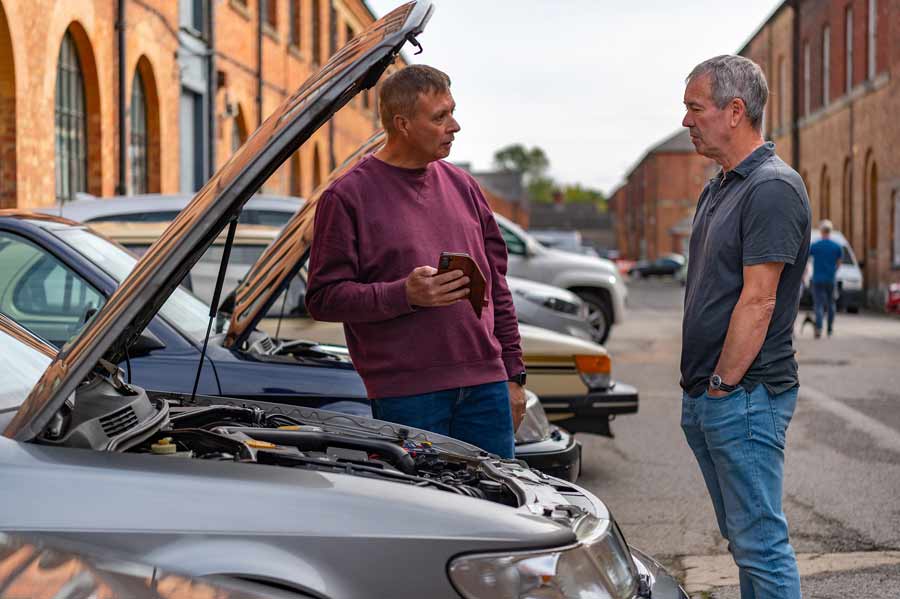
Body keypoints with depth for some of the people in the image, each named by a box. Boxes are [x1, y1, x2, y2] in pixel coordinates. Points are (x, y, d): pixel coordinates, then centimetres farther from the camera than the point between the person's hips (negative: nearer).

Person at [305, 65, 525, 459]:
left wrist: (514, 375, 15)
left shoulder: (462, 186, 15)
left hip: (486, 384, 6)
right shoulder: (348, 196, -3)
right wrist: (404, 294, -20)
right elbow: (323, 298, -7)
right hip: (407, 393, -5)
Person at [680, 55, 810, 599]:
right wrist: (699, 389, 15)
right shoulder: (719, 188, 16)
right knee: (742, 536, 16)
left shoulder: (773, 187, -15)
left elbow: (758, 300, -20)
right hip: (707, 396, 10)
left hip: (745, 395, -10)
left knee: (761, 542, -5)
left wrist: (723, 385, -17)